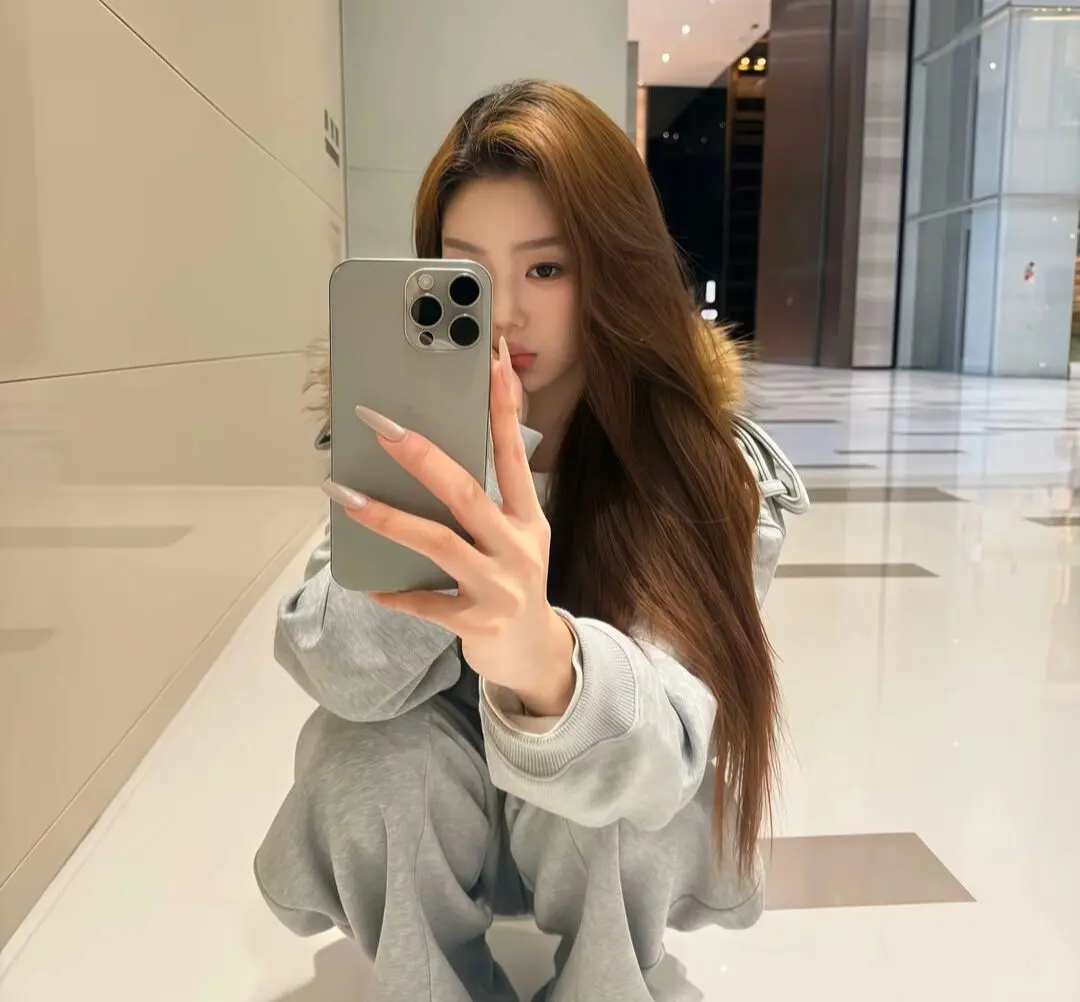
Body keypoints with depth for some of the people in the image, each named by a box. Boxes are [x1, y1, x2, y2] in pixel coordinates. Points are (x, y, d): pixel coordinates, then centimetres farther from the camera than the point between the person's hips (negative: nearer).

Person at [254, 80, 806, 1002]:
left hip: (614, 829, -1)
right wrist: (463, 466, -41)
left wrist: (543, 655, -57)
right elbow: (341, 670, -28)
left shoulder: (691, 444, -24)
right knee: (372, 749, -28)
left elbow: (661, 750, -35)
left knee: (600, 822, -32)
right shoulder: (416, 424, -17)